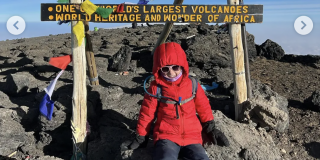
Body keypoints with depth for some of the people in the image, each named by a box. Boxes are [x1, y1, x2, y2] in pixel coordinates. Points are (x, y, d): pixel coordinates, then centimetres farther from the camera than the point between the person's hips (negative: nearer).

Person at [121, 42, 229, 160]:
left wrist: (211, 129, 22)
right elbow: (147, 113, 7)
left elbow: (203, 107, 17)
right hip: (166, 137, -2)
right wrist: (141, 138, 12)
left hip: (192, 137, 2)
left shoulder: (192, 85, 3)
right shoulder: (156, 88, -2)